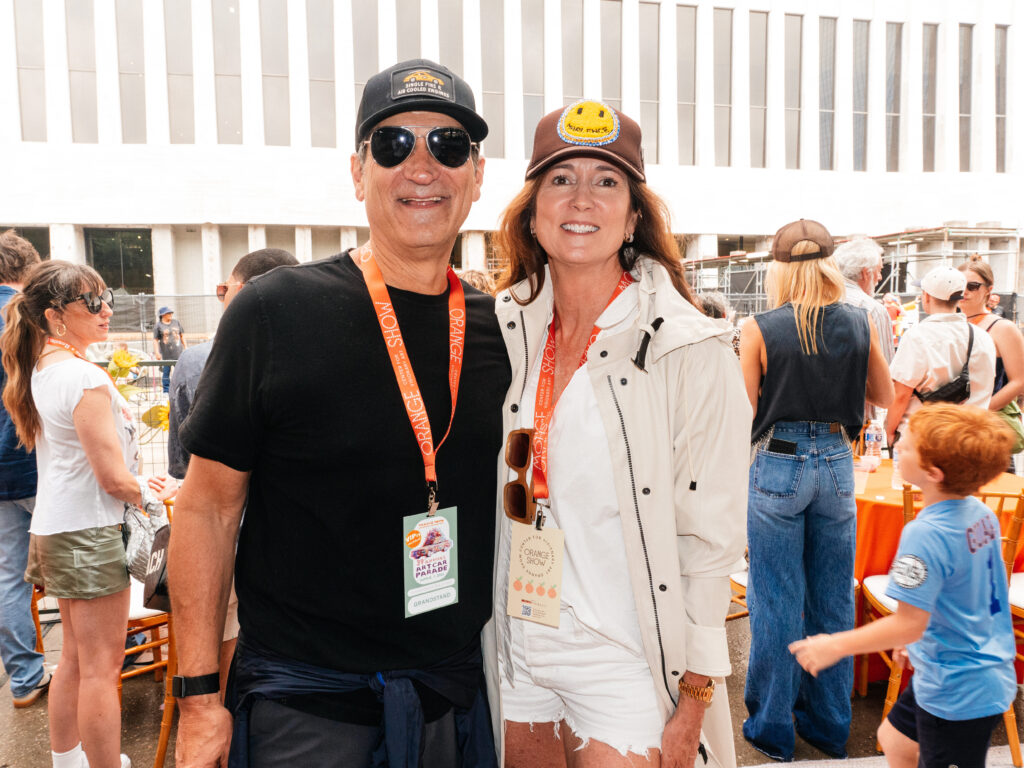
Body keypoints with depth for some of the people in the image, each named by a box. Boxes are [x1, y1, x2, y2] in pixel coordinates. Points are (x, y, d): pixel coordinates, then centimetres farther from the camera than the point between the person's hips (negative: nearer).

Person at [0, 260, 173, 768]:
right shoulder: (85, 378, -21)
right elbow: (113, 478, -20)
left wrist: (136, 482, 15)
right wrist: (147, 494, 0)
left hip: (55, 525, 10)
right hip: (88, 530, -10)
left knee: (76, 656, 21)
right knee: (102, 664, 0)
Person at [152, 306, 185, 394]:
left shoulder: (176, 323, 12)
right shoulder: (158, 326, 0)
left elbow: (182, 335, 17)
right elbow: (155, 340, -2)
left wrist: (185, 348, 13)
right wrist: (157, 353, -10)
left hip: (178, 353, 3)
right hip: (166, 354, -3)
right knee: (166, 372, 2)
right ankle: (166, 391, 9)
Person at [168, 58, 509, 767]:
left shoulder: (500, 329, -1)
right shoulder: (275, 314, -13)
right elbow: (208, 508, -8)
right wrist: (200, 695, -7)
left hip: (457, 686, 4)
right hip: (302, 697, -4)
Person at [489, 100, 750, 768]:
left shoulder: (691, 350, -14)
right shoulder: (507, 330, 0)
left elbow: (711, 541, -12)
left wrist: (692, 706, -11)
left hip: (625, 664, -4)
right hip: (517, 654, 5)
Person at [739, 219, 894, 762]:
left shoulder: (759, 330, -11)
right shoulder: (859, 325, -2)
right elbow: (885, 396, 11)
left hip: (777, 466, -3)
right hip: (837, 464, 4)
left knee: (777, 602, 7)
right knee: (832, 599, 15)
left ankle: (773, 728, 20)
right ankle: (829, 726, 30)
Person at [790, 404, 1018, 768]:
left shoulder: (925, 534, -29)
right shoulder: (981, 513, -2)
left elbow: (909, 625, -26)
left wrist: (835, 645, -17)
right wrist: (915, 641, 20)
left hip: (958, 694, -9)